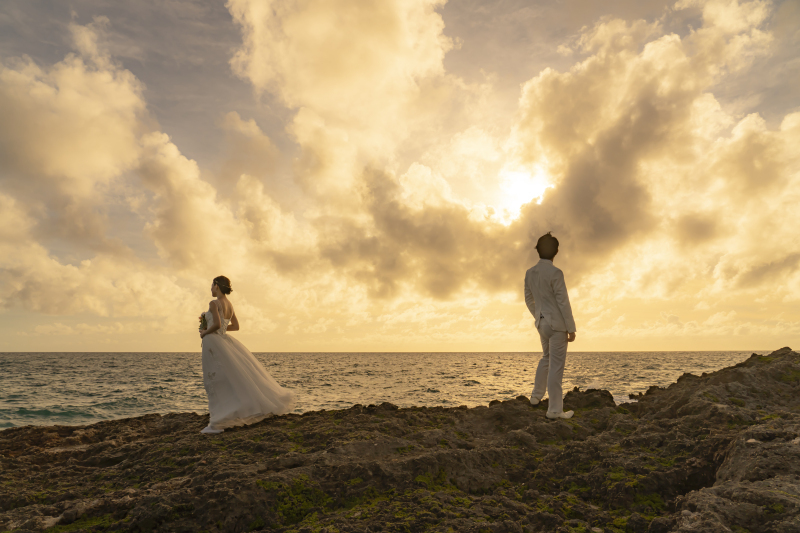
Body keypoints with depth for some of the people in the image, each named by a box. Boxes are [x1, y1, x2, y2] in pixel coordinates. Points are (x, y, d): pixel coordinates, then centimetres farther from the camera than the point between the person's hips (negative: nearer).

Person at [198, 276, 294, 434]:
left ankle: (216, 424, -1)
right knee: (238, 374, 11)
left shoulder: (213, 303, -12)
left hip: (213, 341, -8)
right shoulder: (230, 304, 13)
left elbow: (217, 324, -24)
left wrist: (205, 332, -7)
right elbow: (236, 326, 18)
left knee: (215, 381, -5)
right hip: (224, 340, 8)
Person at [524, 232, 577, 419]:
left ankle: (537, 395, 31)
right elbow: (563, 303, -18)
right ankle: (554, 409, 3)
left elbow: (529, 300, 12)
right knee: (556, 365, -2)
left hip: (542, 323, 7)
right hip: (557, 323, -7)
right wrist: (571, 328, -11)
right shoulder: (555, 273, -18)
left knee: (546, 357, 26)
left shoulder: (530, 272, 3)